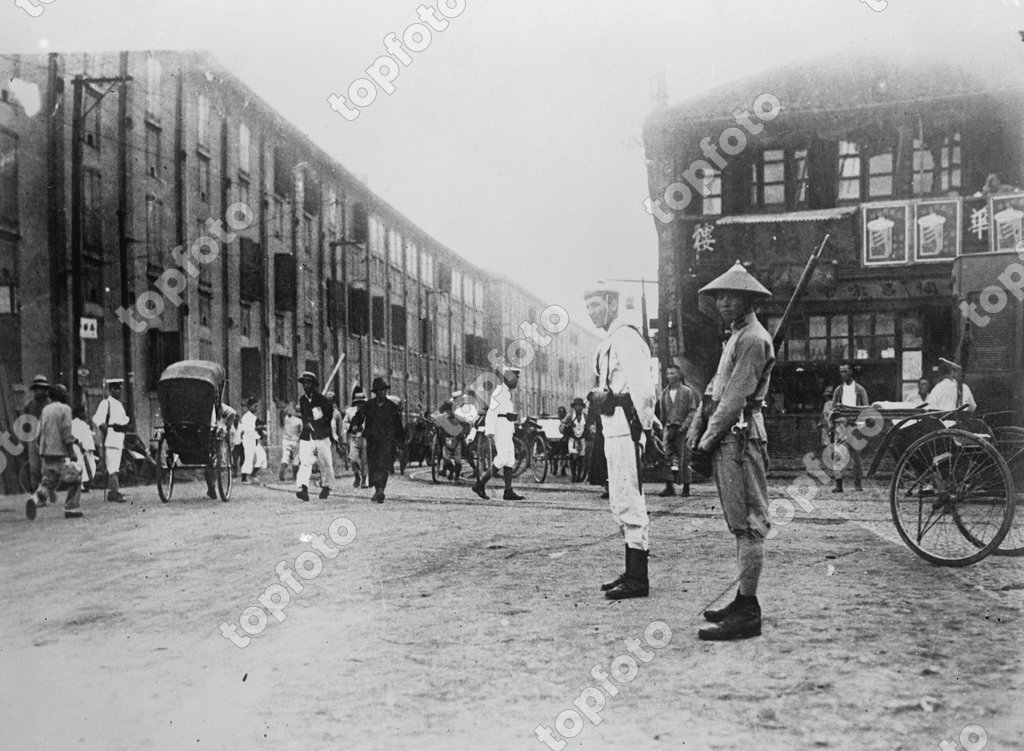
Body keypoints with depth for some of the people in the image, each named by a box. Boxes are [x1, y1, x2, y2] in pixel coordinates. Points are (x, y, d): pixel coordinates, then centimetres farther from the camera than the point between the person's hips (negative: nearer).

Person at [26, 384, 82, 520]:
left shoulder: (45, 409, 16)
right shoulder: (64, 409, -6)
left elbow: (40, 433, 18)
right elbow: (66, 432, -14)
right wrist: (72, 453, -11)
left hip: (45, 453, 7)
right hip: (60, 453, -7)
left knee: (48, 481, 10)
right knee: (75, 478, 7)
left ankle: (36, 499, -18)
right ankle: (71, 508, 4)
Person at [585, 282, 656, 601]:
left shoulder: (625, 337, -11)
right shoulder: (611, 341, 20)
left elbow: (642, 385, -20)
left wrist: (642, 424, -20)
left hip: (625, 426, -11)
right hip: (615, 428, 11)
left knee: (628, 501, -9)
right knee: (621, 501, 15)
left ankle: (638, 579, -5)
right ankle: (632, 572, 23)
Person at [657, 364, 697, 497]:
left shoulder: (687, 391, 2)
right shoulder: (664, 393, 14)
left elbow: (693, 411, -2)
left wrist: (684, 426, -12)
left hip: (683, 429, -4)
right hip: (669, 428, 4)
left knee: (684, 458, -3)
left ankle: (686, 487, 5)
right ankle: (669, 486, -3)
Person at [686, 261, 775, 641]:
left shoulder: (753, 339, -11)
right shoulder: (736, 337, 21)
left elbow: (735, 399, -17)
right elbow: (716, 392, 18)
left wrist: (707, 441, -13)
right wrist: (697, 433, 8)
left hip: (740, 435, -10)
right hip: (727, 436, 10)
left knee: (748, 523, -8)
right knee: (742, 523, 13)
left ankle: (747, 614, -7)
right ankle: (744, 600, 20)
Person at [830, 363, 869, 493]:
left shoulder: (859, 389, 6)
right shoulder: (838, 390, 13)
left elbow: (866, 408, 4)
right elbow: (832, 408, 13)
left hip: (855, 424, -1)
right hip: (841, 423, 2)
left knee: (855, 453, 1)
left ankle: (858, 483, 10)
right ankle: (838, 483, -9)